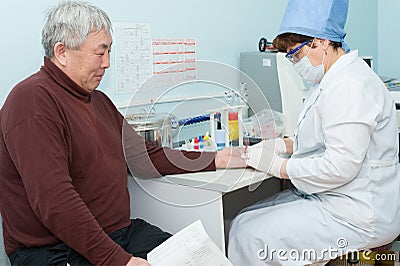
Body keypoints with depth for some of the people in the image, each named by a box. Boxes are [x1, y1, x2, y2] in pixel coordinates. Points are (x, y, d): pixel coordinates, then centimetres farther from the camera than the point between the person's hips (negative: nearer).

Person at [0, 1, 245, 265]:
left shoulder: (99, 100, 18)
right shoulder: (33, 100, -14)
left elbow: (144, 156, 20)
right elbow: (53, 201, -22)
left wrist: (215, 160, 15)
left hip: (120, 232, 8)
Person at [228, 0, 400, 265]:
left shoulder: (348, 86, -22)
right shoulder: (333, 80, 14)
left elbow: (341, 166, -27)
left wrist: (279, 166, -16)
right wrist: (282, 145, 5)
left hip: (358, 218, -10)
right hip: (327, 200, 11)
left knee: (250, 239, -14)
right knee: (243, 223, 4)